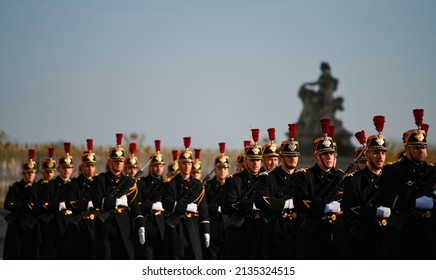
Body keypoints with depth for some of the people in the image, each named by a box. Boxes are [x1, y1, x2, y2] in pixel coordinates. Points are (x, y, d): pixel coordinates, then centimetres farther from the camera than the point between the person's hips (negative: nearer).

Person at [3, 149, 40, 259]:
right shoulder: (15, 187, 1)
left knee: (31, 253, 0)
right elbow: (8, 205, -12)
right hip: (17, 226, -3)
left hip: (32, 226, 3)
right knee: (14, 254, -5)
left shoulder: (38, 188, 11)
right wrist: (26, 206, -15)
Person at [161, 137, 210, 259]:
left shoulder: (198, 185, 11)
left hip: (192, 227, 2)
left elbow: (203, 210, 9)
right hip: (175, 227, -2)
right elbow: (167, 204, -11)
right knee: (175, 259, -1)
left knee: (195, 258, -6)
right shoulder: (170, 184, 3)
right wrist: (187, 207, -14)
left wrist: (206, 231, 4)